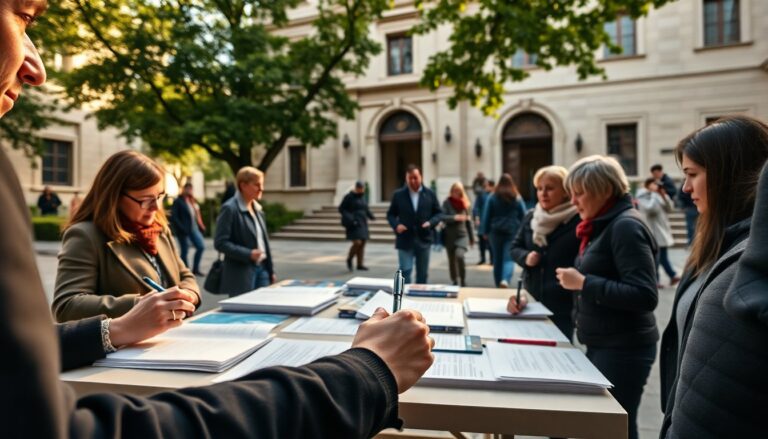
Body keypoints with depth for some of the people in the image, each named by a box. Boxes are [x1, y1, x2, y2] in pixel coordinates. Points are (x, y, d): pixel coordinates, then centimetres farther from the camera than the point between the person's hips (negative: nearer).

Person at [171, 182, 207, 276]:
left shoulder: (193, 201, 14)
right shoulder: (178, 201, -7)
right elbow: (174, 217, -13)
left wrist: (201, 226, 5)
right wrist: (182, 228, -19)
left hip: (194, 229, 7)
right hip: (183, 231, -7)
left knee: (201, 247, 2)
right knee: (184, 251, 3)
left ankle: (195, 269, 14)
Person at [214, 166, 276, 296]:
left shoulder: (257, 208, 13)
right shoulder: (230, 209, -10)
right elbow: (220, 243, -14)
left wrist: (271, 270, 15)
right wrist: (248, 254, -22)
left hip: (262, 269, 7)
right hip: (241, 273, -7)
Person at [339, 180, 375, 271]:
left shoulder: (362, 196, 11)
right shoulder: (349, 197, -9)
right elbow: (341, 209, -9)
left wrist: (371, 216, 1)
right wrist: (350, 219, -21)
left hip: (362, 223, 7)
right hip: (353, 224, -7)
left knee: (362, 244, 4)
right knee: (357, 243, -15)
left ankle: (360, 264, 12)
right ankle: (349, 259, 9)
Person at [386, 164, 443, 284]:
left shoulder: (430, 194, 5)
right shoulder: (398, 194, 2)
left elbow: (439, 213, 8)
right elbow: (390, 214, 7)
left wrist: (431, 223, -12)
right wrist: (396, 225, -12)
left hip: (423, 240, 2)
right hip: (405, 240, -2)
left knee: (422, 274, 11)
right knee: (405, 271, -8)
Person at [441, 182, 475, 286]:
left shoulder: (464, 203, 6)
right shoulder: (447, 203, -2)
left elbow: (468, 221, 13)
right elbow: (443, 217, -14)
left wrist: (472, 237, 16)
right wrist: (454, 217, -29)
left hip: (462, 235, 0)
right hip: (450, 236, 0)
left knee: (459, 255, -23)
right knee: (451, 261, 9)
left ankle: (463, 281, -7)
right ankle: (455, 282, 26)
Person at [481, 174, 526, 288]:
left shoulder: (492, 197, -1)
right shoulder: (517, 198, 2)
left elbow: (486, 215, -1)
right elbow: (523, 216, 5)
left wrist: (485, 232, 5)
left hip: (496, 231, 1)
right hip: (512, 232, -1)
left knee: (497, 259, 12)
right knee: (509, 258, -4)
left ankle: (498, 284, 19)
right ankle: (505, 280, -29)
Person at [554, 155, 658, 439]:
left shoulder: (626, 226, -18)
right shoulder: (603, 225, 10)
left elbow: (645, 296, -24)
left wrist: (583, 283, -22)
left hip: (623, 349, -9)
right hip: (602, 344, 9)